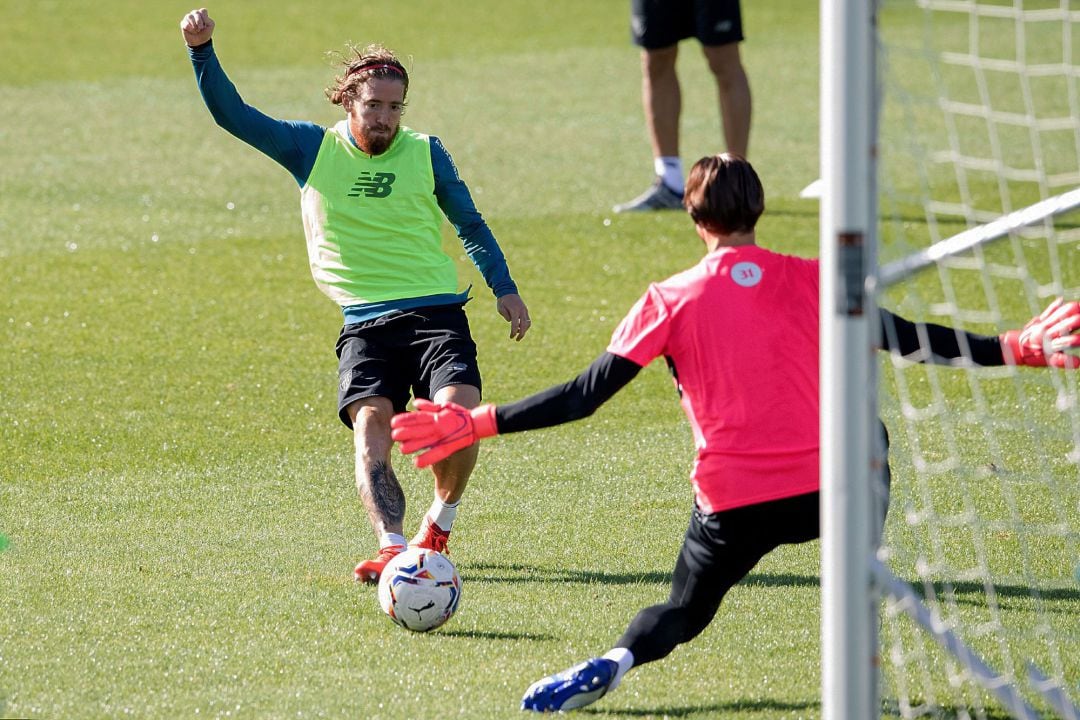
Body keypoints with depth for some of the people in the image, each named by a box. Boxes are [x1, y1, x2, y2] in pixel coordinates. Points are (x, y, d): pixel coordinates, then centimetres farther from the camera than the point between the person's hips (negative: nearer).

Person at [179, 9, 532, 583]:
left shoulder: (425, 152, 9)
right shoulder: (312, 149, 7)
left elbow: (470, 224, 21)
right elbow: (233, 115, 3)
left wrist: (504, 288, 12)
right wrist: (202, 50, -11)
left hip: (437, 313, 0)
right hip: (364, 322, 0)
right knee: (370, 429, -22)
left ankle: (440, 524, 7)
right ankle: (392, 548, -35)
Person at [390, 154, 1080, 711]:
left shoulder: (669, 302, 1)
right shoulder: (810, 280, 3)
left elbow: (584, 395, -2)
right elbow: (907, 340, 3)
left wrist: (476, 423, 3)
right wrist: (1019, 347, 12)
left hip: (732, 503, 0)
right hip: (827, 488, 0)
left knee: (684, 611, 23)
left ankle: (614, 661, -10)